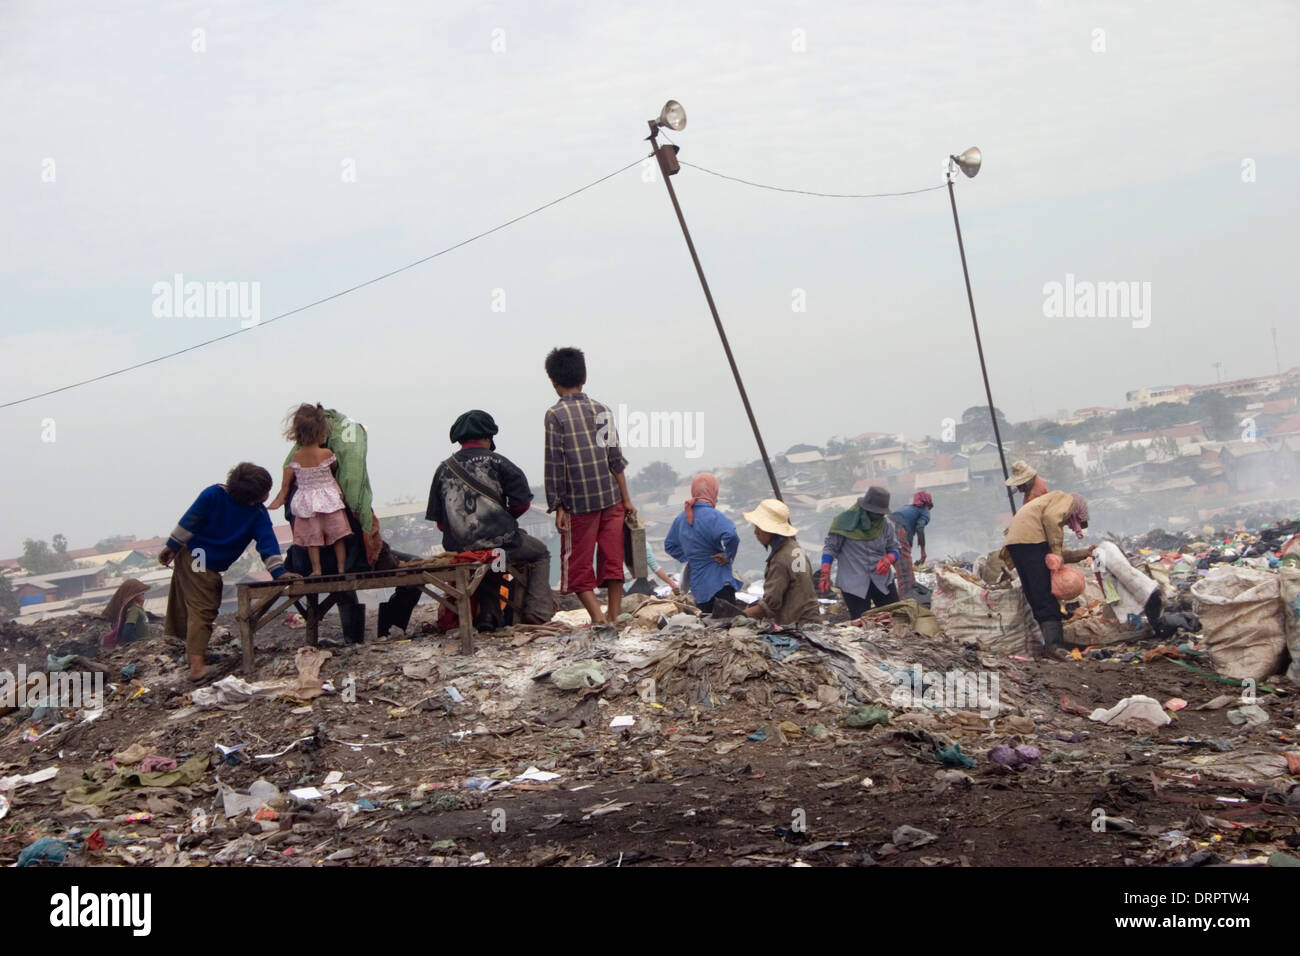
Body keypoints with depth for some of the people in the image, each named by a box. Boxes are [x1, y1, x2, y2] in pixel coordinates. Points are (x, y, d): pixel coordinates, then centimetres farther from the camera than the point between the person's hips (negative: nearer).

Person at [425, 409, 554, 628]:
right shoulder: (495, 461, -3)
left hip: (457, 548, 5)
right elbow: (522, 502, -5)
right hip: (499, 541, -4)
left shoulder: (444, 469, 7)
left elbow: (439, 522, 8)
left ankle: (488, 616, 24)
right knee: (540, 554, 23)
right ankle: (537, 613, 12)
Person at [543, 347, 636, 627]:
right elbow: (615, 457, 5)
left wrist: (558, 507, -5)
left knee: (579, 567, 5)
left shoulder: (554, 415, -5)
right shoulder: (601, 410, 7)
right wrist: (626, 499, 9)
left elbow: (555, 465, -8)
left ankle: (598, 617, -7)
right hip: (611, 498, 4)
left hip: (579, 503, -4)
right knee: (612, 561, 9)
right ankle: (614, 617, 11)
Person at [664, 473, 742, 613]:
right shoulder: (712, 516, -15)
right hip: (718, 585, -8)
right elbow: (731, 537, -31)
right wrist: (728, 556, -13)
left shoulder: (681, 518, 11)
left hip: (697, 588, 8)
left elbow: (669, 545, 25)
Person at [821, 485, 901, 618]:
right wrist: (825, 575, -11)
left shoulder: (886, 524, 3)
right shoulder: (845, 521, -8)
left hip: (882, 581, 4)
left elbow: (894, 549, 10)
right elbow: (830, 547, -3)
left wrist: (889, 559, -14)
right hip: (853, 585, -4)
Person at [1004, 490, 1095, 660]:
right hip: (1031, 538, -9)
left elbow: (1058, 555, 26)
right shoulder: (1068, 500, 12)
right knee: (1047, 595, -10)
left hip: (1014, 541, 9)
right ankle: (1054, 644, -18)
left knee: (1036, 598, 10)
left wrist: (1085, 553, 27)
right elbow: (1050, 517, -13)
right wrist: (1056, 550, -10)